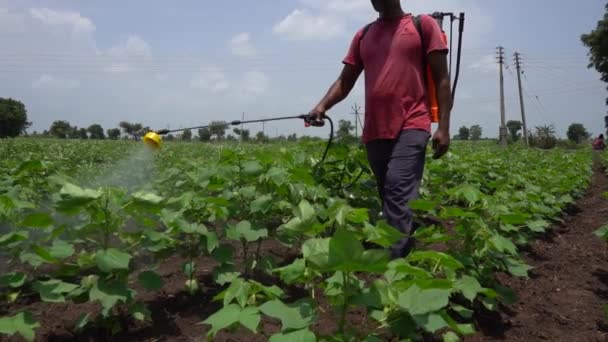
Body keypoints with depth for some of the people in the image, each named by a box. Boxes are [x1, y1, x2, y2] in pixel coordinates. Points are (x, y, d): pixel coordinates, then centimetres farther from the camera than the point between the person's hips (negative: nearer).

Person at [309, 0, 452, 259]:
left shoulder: (423, 25, 7)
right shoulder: (363, 35, 19)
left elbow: (441, 79, 3)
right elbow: (345, 81, 17)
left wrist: (443, 126, -7)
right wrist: (323, 105, -4)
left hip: (411, 127, -5)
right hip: (374, 131, 5)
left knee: (399, 191, -22)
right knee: (389, 197, 9)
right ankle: (406, 253, 22)